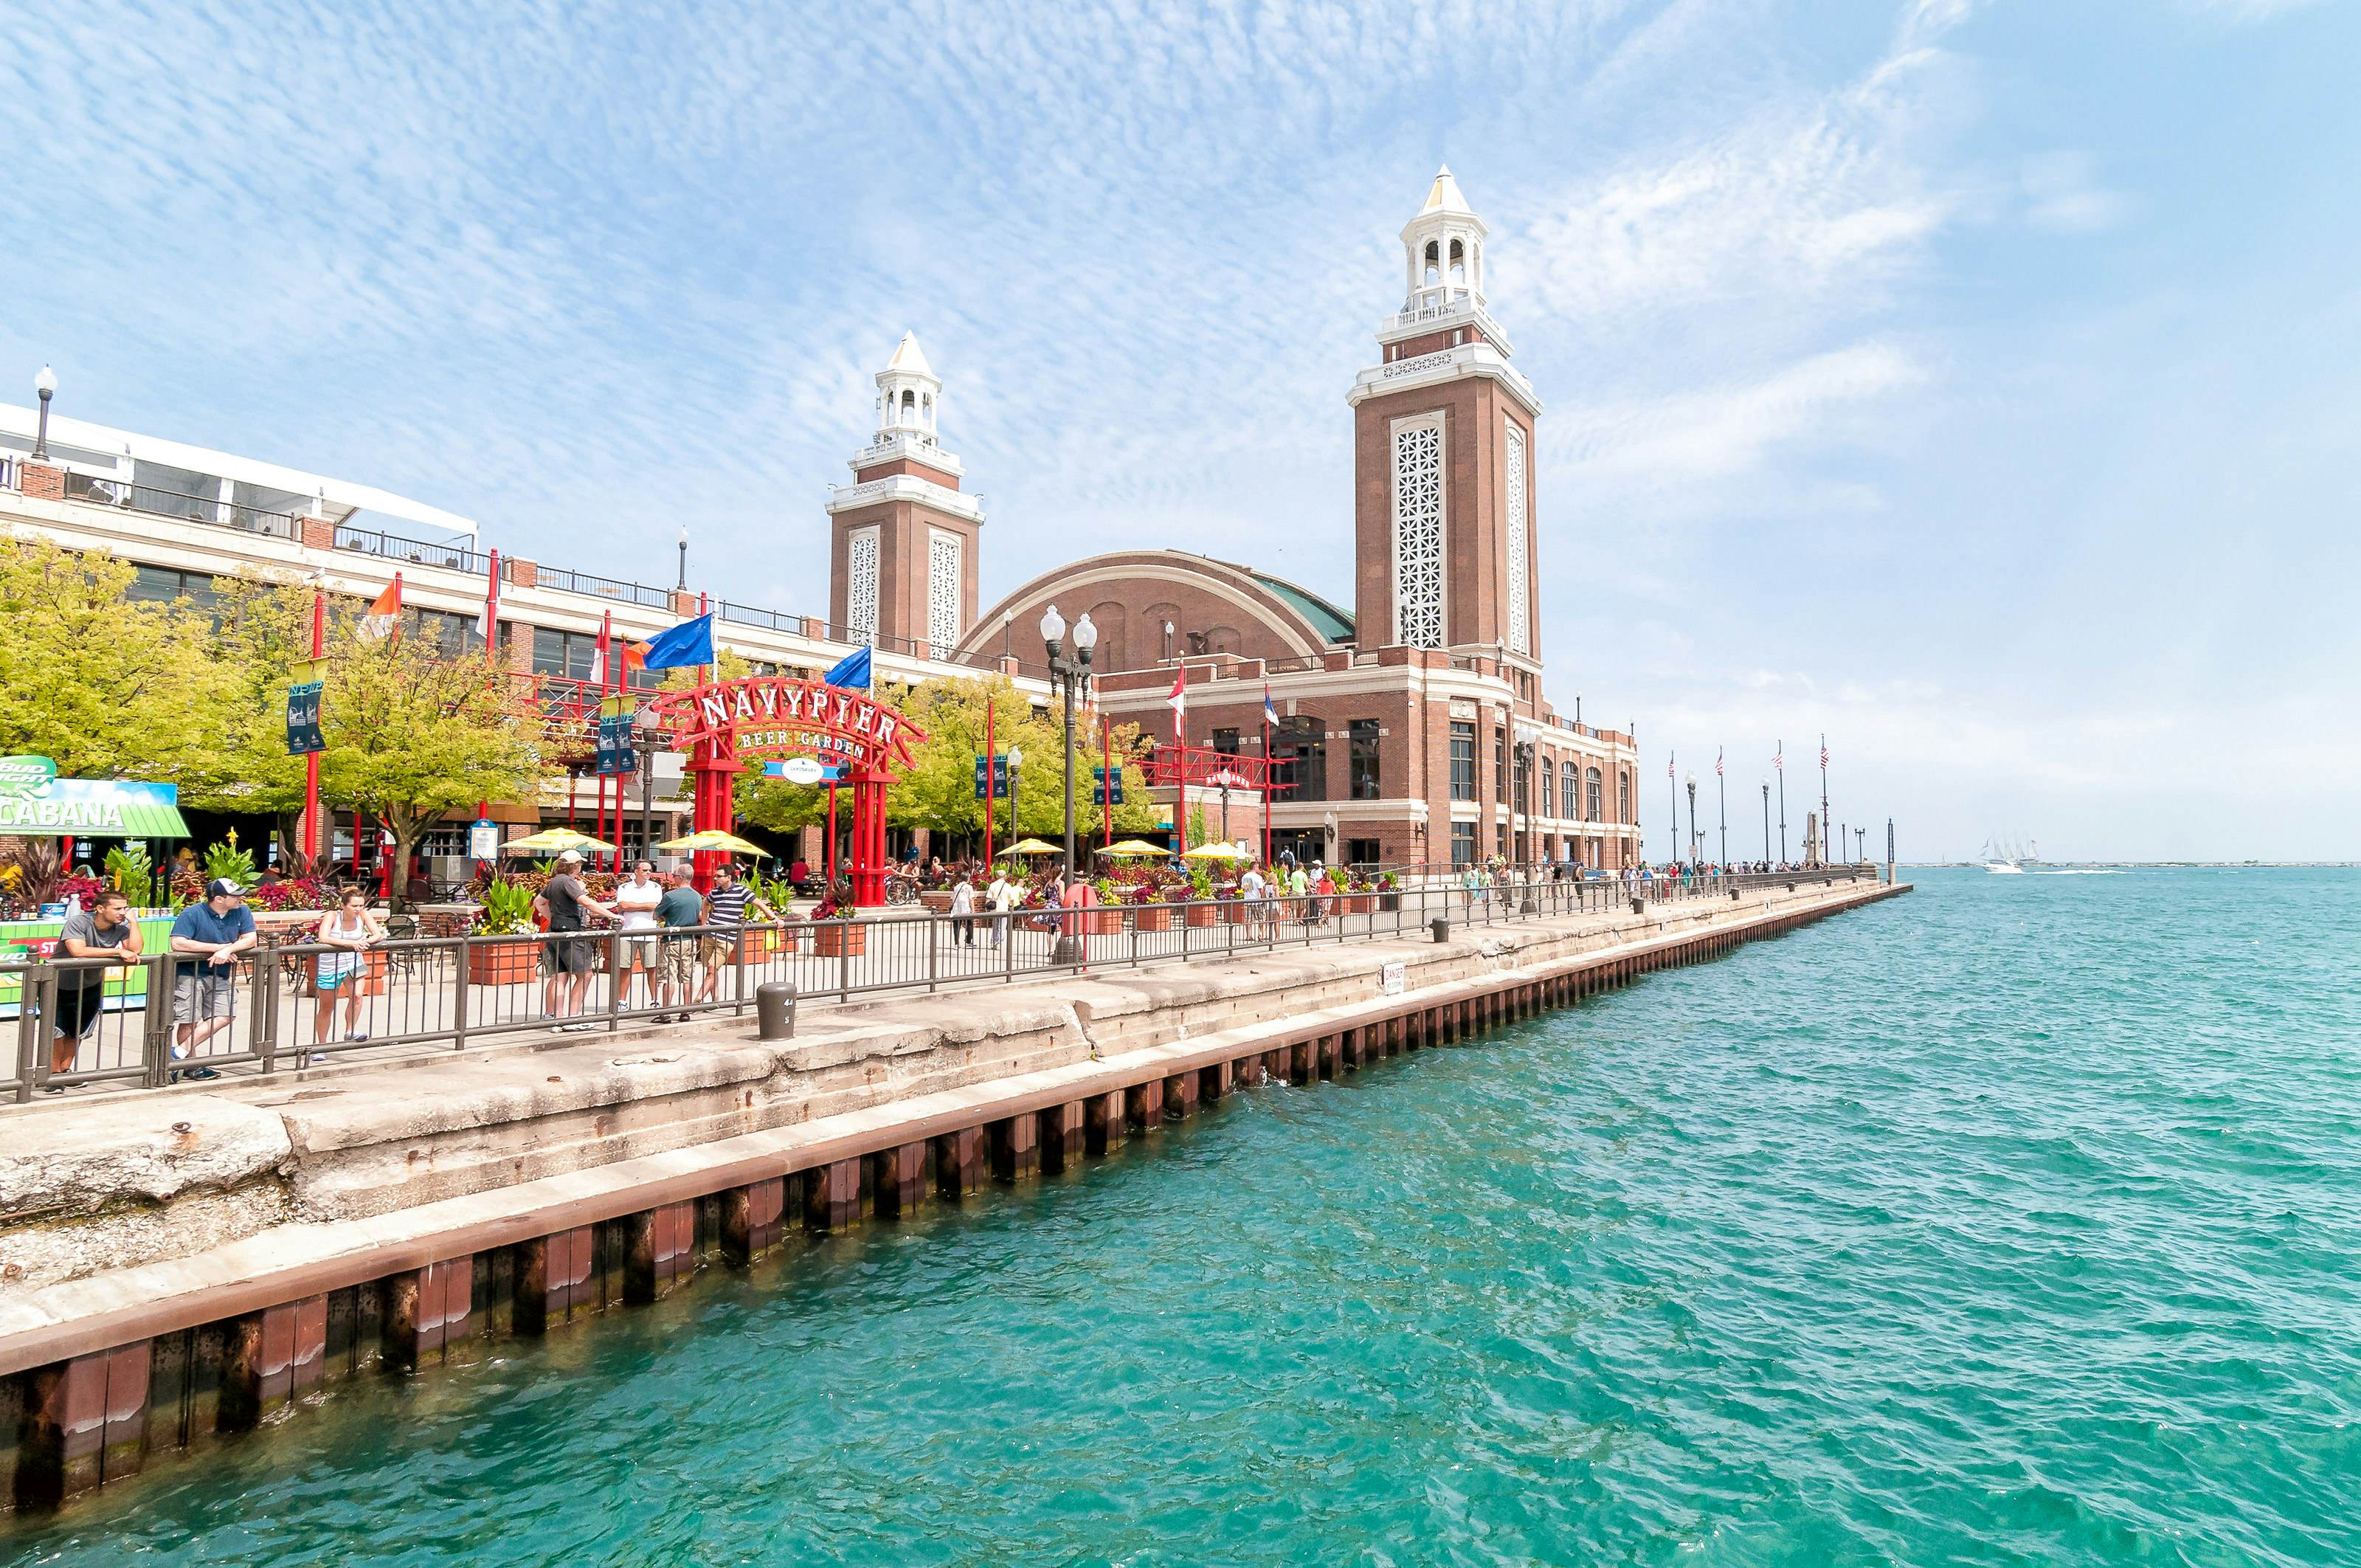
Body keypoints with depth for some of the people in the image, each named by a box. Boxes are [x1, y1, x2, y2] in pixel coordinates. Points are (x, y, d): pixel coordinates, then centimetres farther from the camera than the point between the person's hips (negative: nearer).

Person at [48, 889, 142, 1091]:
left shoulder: (122, 927, -11)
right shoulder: (78, 922, -24)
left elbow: (135, 951, -25)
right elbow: (78, 951, -38)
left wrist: (133, 921, -25)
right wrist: (118, 952, -35)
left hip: (91, 986, 4)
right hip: (60, 985, -4)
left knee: (77, 1032, 12)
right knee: (56, 1029, -9)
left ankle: (65, 1070, 28)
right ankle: (54, 1074, 6)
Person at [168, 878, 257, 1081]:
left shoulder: (242, 912, 1)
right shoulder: (192, 914, -13)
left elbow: (250, 939, -2)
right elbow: (178, 943, -22)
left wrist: (227, 950, -21)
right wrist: (218, 947, -21)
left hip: (220, 976, 5)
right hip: (190, 974, -5)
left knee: (223, 1017, -8)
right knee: (189, 1021, -4)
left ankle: (179, 1053, 1)